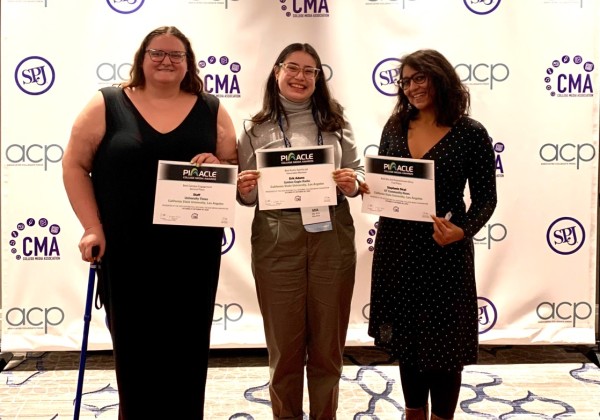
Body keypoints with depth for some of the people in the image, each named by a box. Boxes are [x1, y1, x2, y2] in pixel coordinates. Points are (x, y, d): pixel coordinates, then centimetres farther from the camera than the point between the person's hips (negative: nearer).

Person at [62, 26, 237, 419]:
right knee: (134, 345, 7)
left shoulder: (211, 110, 8)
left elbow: (238, 167, 10)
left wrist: (218, 166, -13)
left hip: (193, 252, 2)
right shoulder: (107, 104, 2)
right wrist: (92, 228, -6)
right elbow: (75, 165, 2)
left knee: (188, 346, 9)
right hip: (126, 251, -1)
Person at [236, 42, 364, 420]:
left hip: (332, 240, 1)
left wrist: (352, 184, -13)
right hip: (277, 242, -1)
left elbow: (359, 174, 8)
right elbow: (247, 197, 6)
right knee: (284, 344, 10)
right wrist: (245, 189, -16)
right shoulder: (256, 129, 4)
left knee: (328, 343, 13)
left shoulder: (336, 123, 8)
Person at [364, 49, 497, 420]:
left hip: (444, 250, -4)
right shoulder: (395, 127, 5)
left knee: (442, 339, 6)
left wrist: (463, 231, -24)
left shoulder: (471, 133, -7)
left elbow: (485, 198, -6)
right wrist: (367, 190, -10)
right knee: (404, 334, 15)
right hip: (396, 246, 5)